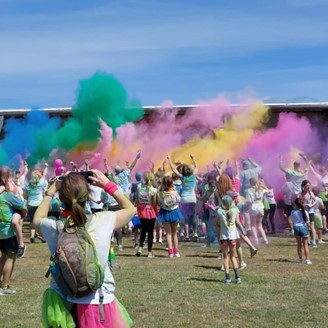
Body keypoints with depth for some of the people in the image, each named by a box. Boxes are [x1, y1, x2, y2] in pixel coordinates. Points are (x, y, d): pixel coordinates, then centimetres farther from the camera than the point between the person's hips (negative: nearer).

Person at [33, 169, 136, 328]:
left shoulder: (54, 227, -10)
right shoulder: (103, 220, -12)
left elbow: (37, 219, 17)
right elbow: (130, 209, 11)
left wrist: (51, 191, 18)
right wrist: (107, 184, 11)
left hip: (64, 305, 2)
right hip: (100, 304, -2)